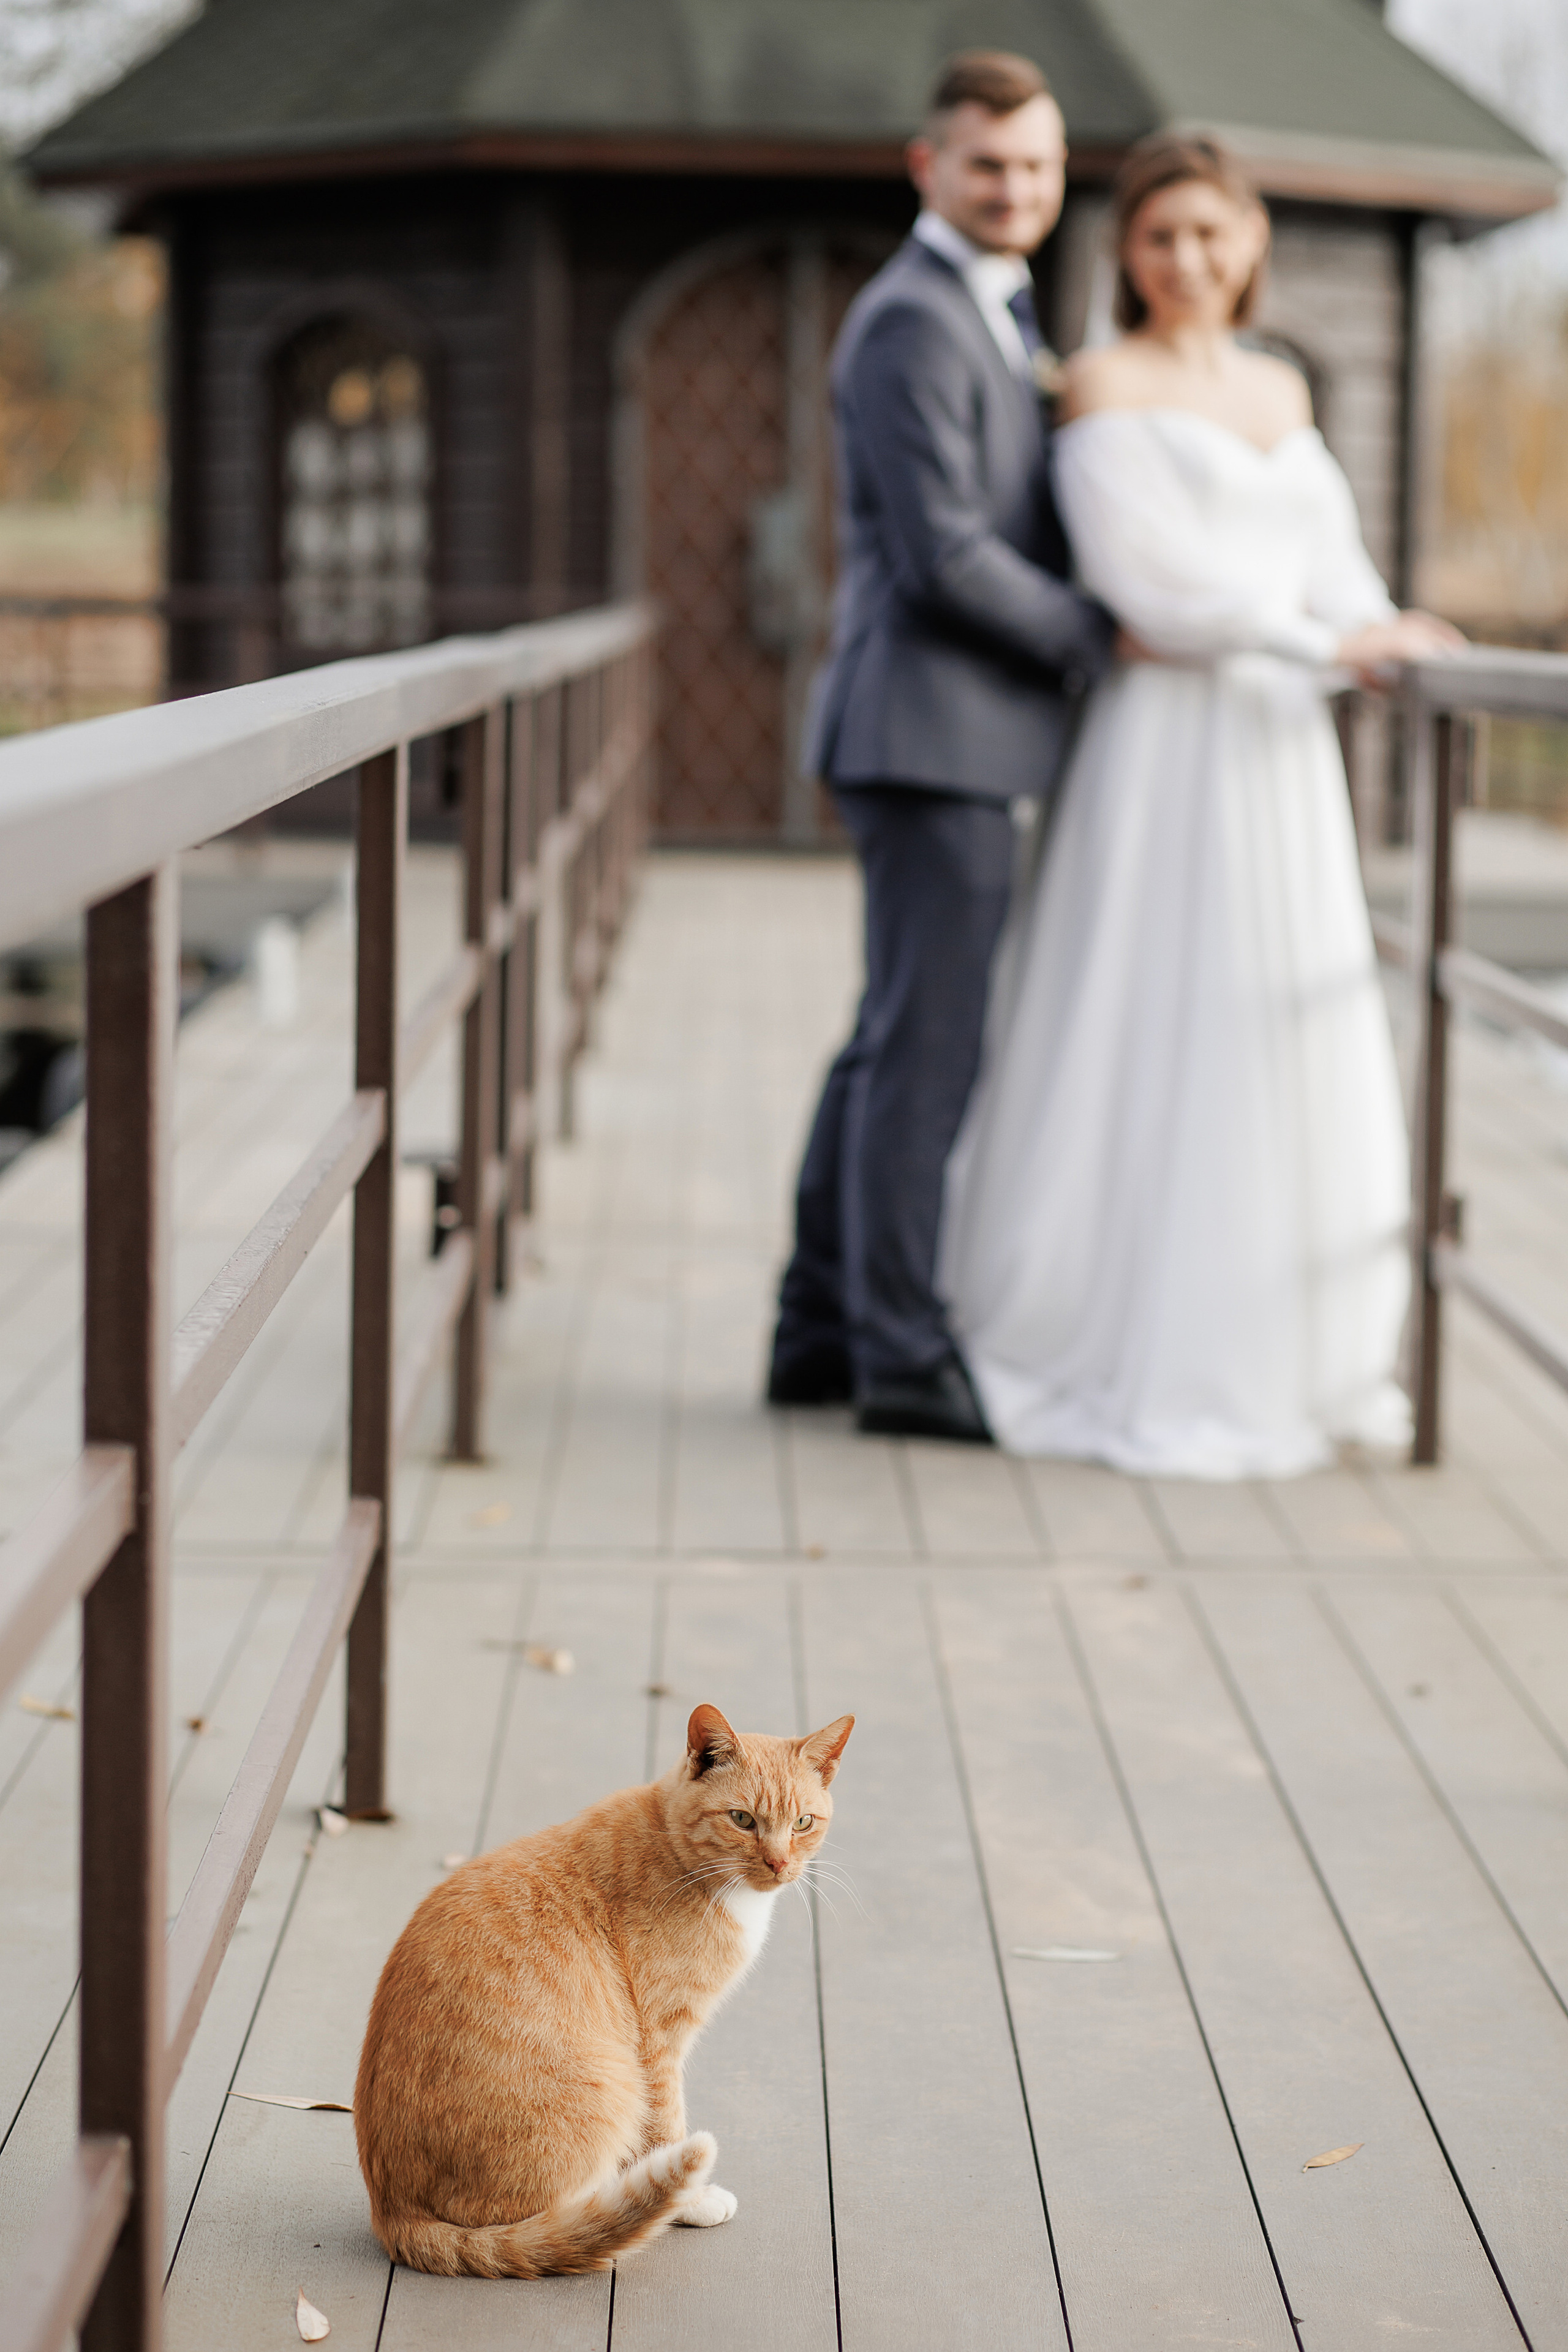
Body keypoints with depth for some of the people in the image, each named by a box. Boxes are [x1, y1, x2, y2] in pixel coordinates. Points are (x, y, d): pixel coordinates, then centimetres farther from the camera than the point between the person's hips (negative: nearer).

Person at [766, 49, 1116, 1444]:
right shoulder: (911, 323, -13)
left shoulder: (992, 319, 19)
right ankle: (906, 1356, 0)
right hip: (934, 734, -10)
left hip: (959, 737, 10)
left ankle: (823, 1330, 20)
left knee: (896, 1043, 13)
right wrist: (1096, 641, -9)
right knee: (931, 1047, -6)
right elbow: (942, 556, -20)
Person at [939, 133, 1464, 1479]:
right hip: (1165, 749, -7)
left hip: (1282, 756, 7)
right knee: (1144, 1052, -4)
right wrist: (1326, 641, -17)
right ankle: (1130, 1368, 6)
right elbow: (1147, 578, -14)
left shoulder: (1282, 390, 17)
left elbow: (1328, 553, 13)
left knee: (1291, 1057, 8)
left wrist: (1378, 632, -9)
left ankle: (1276, 1357, 18)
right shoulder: (1107, 385, -5)